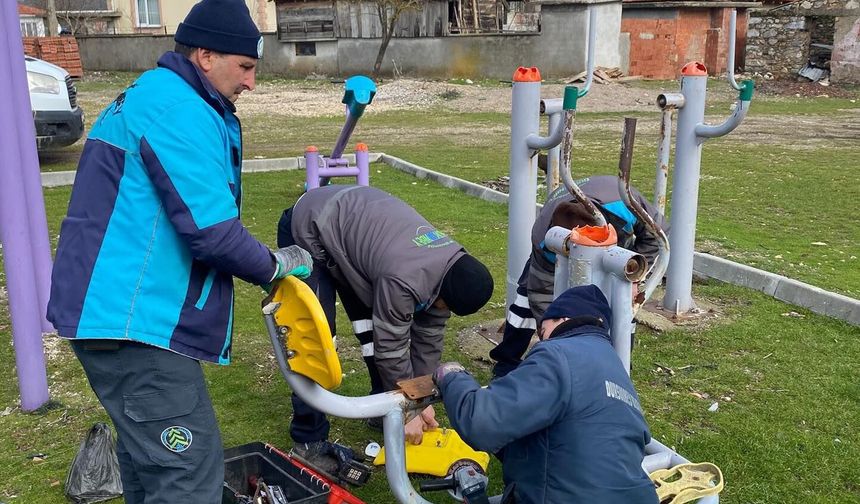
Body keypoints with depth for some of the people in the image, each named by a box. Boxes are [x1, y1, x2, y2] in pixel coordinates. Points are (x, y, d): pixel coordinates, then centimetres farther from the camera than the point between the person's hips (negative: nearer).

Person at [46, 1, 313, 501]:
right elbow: (213, 232, -22)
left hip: (115, 306, 11)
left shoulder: (153, 96, 18)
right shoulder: (179, 110, -16)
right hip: (134, 317, -11)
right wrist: (277, 264, -3)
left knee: (149, 455, 24)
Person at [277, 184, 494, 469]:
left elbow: (429, 334, -1)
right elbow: (391, 348, -24)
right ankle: (309, 441, 0)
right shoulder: (405, 280, -36)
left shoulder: (452, 267, -11)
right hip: (308, 231, -8)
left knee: (379, 326, 4)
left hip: (350, 220, 8)